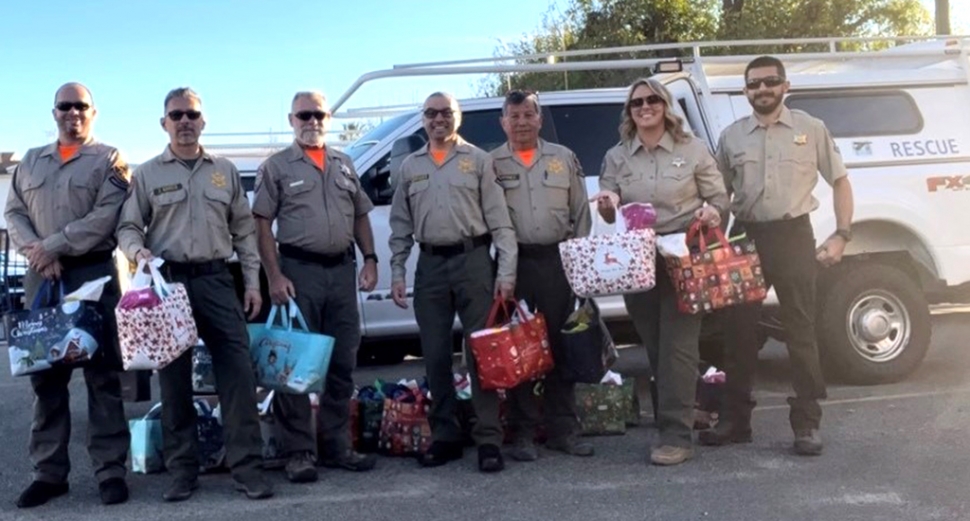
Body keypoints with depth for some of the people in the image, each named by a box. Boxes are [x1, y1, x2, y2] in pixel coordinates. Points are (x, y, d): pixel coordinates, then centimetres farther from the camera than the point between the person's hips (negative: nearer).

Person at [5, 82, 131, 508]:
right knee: (45, 376, 6)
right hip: (41, 277, 5)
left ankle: (110, 470, 2)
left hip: (94, 273, -4)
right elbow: (13, 213, 12)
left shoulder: (108, 159, 3)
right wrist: (35, 251, -7)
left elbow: (106, 217, -10)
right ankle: (49, 472, 13)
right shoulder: (30, 162, 18)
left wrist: (53, 245, -13)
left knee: (102, 373, -3)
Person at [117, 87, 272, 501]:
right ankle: (182, 471, 14)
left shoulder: (225, 171, 12)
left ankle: (247, 467, 1)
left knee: (238, 372, -6)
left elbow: (244, 230, 13)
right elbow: (127, 227, 7)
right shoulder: (146, 174, 7)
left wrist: (252, 281, 7)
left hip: (216, 280, 1)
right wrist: (139, 252, -15)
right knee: (174, 378, 4)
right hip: (167, 281, -1)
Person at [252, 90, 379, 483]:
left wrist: (370, 260, 7)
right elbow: (262, 225, -4)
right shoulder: (277, 166, 1)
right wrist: (275, 276, -12)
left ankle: (336, 446, 19)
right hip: (299, 270, -5)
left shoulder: (344, 164, 16)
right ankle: (299, 452, 6)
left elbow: (361, 216, 19)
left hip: (342, 269, 5)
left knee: (342, 363, 8)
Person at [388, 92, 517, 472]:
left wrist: (506, 272, -9)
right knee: (435, 356, 7)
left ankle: (489, 440, 4)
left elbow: (499, 220, -2)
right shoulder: (410, 166, 13)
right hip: (430, 265, 3)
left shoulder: (478, 160, 4)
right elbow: (400, 226, 14)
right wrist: (397, 274, 5)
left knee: (481, 352, -3)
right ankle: (444, 436, 18)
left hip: (473, 259, -3)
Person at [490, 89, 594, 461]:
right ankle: (522, 433, 9)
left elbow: (581, 213, 11)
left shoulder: (564, 158, 12)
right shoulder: (491, 164, 6)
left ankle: (562, 430, 15)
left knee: (560, 346, 6)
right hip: (514, 262, -2)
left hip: (558, 260, 2)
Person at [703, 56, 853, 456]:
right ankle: (736, 420, 15)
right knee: (739, 329, 5)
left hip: (793, 235, -2)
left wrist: (842, 234, -3)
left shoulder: (811, 129, 3)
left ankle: (807, 424, 9)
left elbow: (840, 182, 6)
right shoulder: (731, 137, 8)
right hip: (746, 237, 2)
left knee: (801, 332, 1)